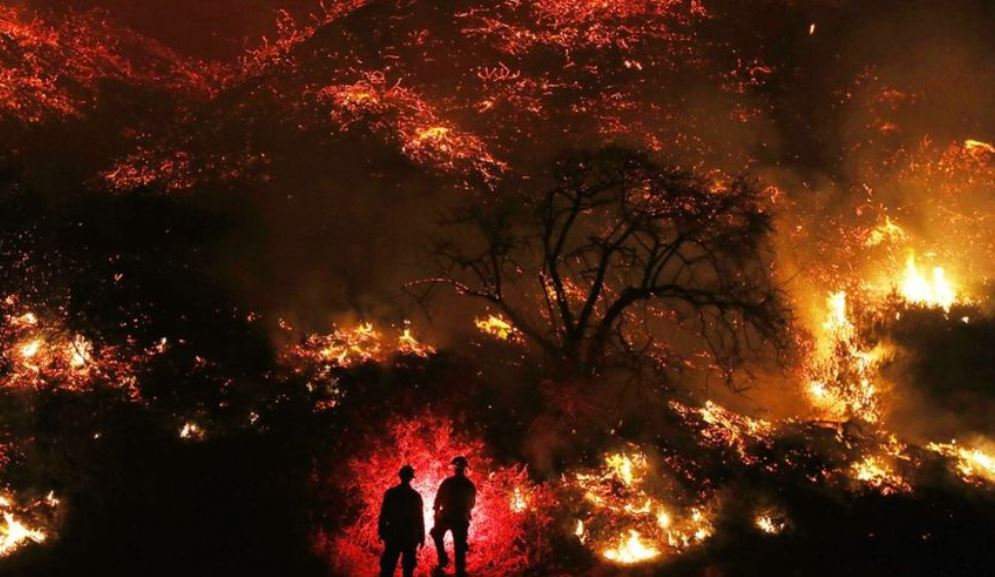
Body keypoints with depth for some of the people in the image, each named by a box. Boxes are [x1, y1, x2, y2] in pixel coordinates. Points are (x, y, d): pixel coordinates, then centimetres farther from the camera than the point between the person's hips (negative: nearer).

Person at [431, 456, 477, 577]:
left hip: (446, 517, -2)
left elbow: (438, 499, -7)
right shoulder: (470, 485, 1)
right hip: (462, 519, 2)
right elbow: (472, 504, 12)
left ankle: (443, 559, 12)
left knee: (437, 535, 25)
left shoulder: (447, 482, -9)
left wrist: (436, 511, 6)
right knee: (460, 547, 8)